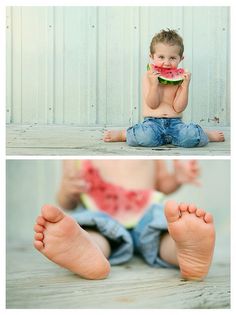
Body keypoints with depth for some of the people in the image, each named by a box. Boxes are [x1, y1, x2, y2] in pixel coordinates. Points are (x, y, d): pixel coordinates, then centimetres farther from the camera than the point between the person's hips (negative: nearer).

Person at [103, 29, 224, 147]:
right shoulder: (149, 76, 4)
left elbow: (178, 108, -3)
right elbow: (152, 105, -5)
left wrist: (185, 85, -12)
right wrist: (154, 84, -18)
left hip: (175, 122, 2)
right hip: (152, 122, -2)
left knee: (194, 135, -30)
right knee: (145, 136, -38)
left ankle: (206, 134, 5)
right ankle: (121, 134, -8)